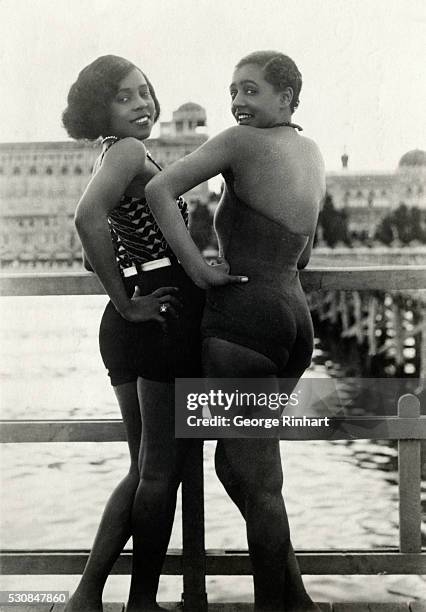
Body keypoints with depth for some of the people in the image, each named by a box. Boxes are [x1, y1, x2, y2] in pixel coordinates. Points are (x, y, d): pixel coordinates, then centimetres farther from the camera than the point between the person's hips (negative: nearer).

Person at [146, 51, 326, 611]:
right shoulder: (313, 154, 18)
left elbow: (159, 189, -15)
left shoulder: (243, 140, -4)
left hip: (246, 313, -8)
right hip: (296, 317, 8)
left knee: (255, 476, 0)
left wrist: (197, 267, -12)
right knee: (235, 460, 19)